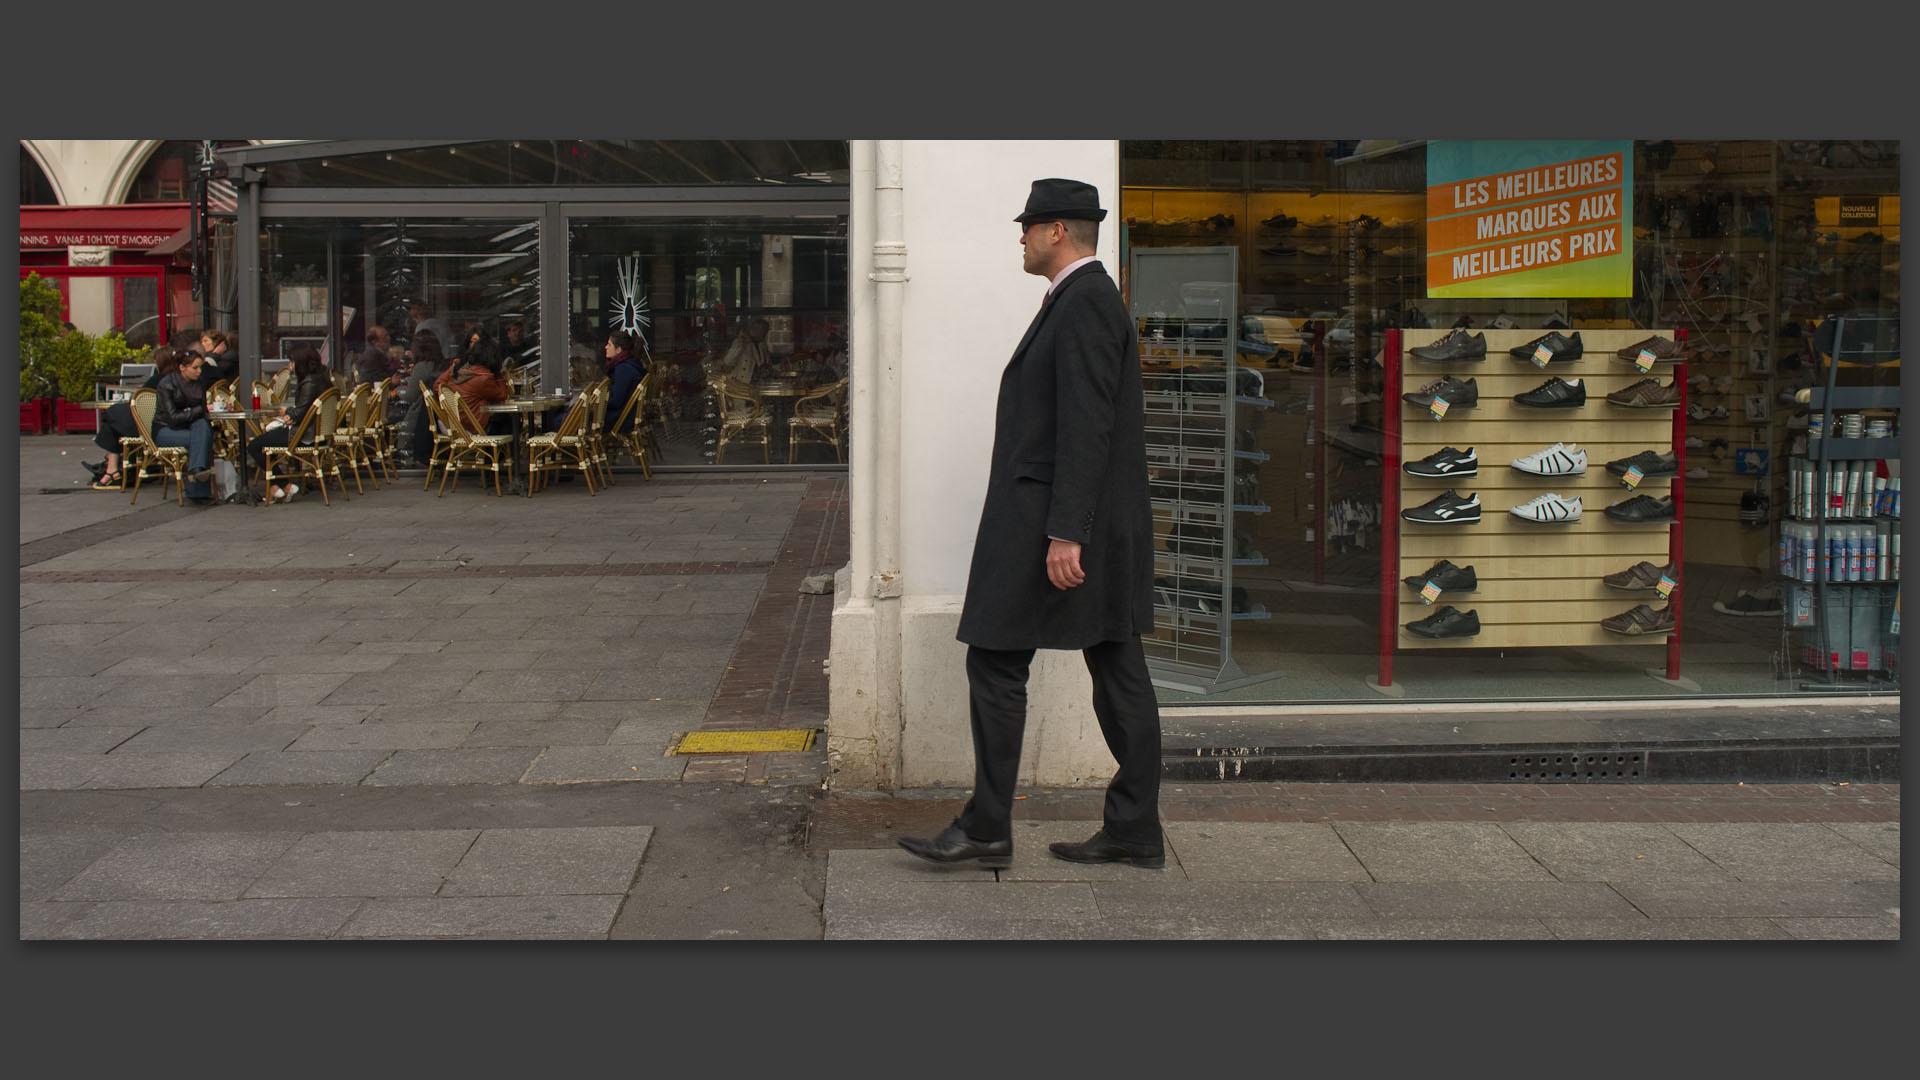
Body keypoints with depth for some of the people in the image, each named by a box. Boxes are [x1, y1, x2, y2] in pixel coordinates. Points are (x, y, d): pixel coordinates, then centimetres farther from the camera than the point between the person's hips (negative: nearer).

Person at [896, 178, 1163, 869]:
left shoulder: (1084, 302, -13)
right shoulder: (1087, 299, 18)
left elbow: (1087, 424, -21)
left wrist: (1064, 533, -24)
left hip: (1046, 520, -11)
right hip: (1104, 526, 11)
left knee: (995, 663, -4)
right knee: (1117, 674, 9)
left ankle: (986, 829, 2)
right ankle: (1134, 830, 13)